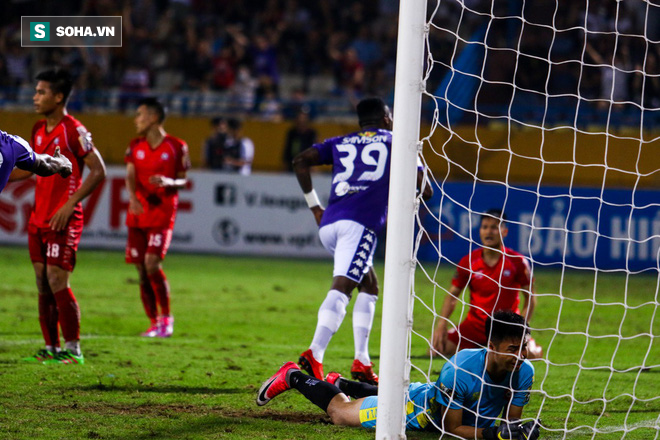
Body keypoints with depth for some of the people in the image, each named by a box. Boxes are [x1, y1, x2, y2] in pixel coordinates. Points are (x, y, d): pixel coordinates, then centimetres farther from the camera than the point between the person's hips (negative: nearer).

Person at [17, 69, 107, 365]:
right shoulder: (38, 130, 12)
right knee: (43, 284, 6)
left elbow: (98, 171, -14)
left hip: (63, 221, -8)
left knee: (57, 282, -10)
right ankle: (51, 348, 12)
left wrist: (70, 204, -18)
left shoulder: (73, 130, -12)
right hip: (38, 218, 8)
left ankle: (73, 349, -2)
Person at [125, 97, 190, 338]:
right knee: (142, 270, 3)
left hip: (163, 213, -5)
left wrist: (168, 182, -19)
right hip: (138, 213, 5)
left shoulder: (176, 147, -1)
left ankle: (166, 317, -3)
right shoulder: (136, 146, 11)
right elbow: (130, 176, 3)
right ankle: (154, 323, 13)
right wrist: (132, 197, -17)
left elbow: (183, 181, 3)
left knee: (152, 263, -18)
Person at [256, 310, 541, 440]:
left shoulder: (523, 372, -25)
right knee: (339, 412, 13)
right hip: (417, 410, -6)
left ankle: (340, 384, 63)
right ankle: (293, 378, 36)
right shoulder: (460, 371, -43)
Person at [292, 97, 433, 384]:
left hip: (328, 224, 5)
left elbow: (301, 161, 15)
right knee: (341, 287, -17)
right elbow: (424, 190, 17)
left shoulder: (340, 143, 28)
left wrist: (314, 205, 19)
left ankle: (362, 361, 11)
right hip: (360, 221, -5)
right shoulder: (394, 141, 20)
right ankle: (315, 354, -36)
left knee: (369, 285, 20)